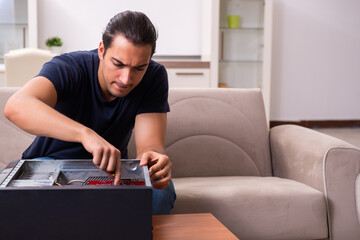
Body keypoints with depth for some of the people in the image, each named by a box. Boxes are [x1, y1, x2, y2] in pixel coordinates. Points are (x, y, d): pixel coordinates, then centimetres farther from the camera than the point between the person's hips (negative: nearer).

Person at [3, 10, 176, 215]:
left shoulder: (154, 77, -15)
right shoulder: (69, 68, -24)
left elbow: (150, 145, -21)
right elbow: (16, 106, -44)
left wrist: (153, 156, -48)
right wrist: (85, 133, -59)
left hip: (109, 168, 2)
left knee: (161, 189, -28)